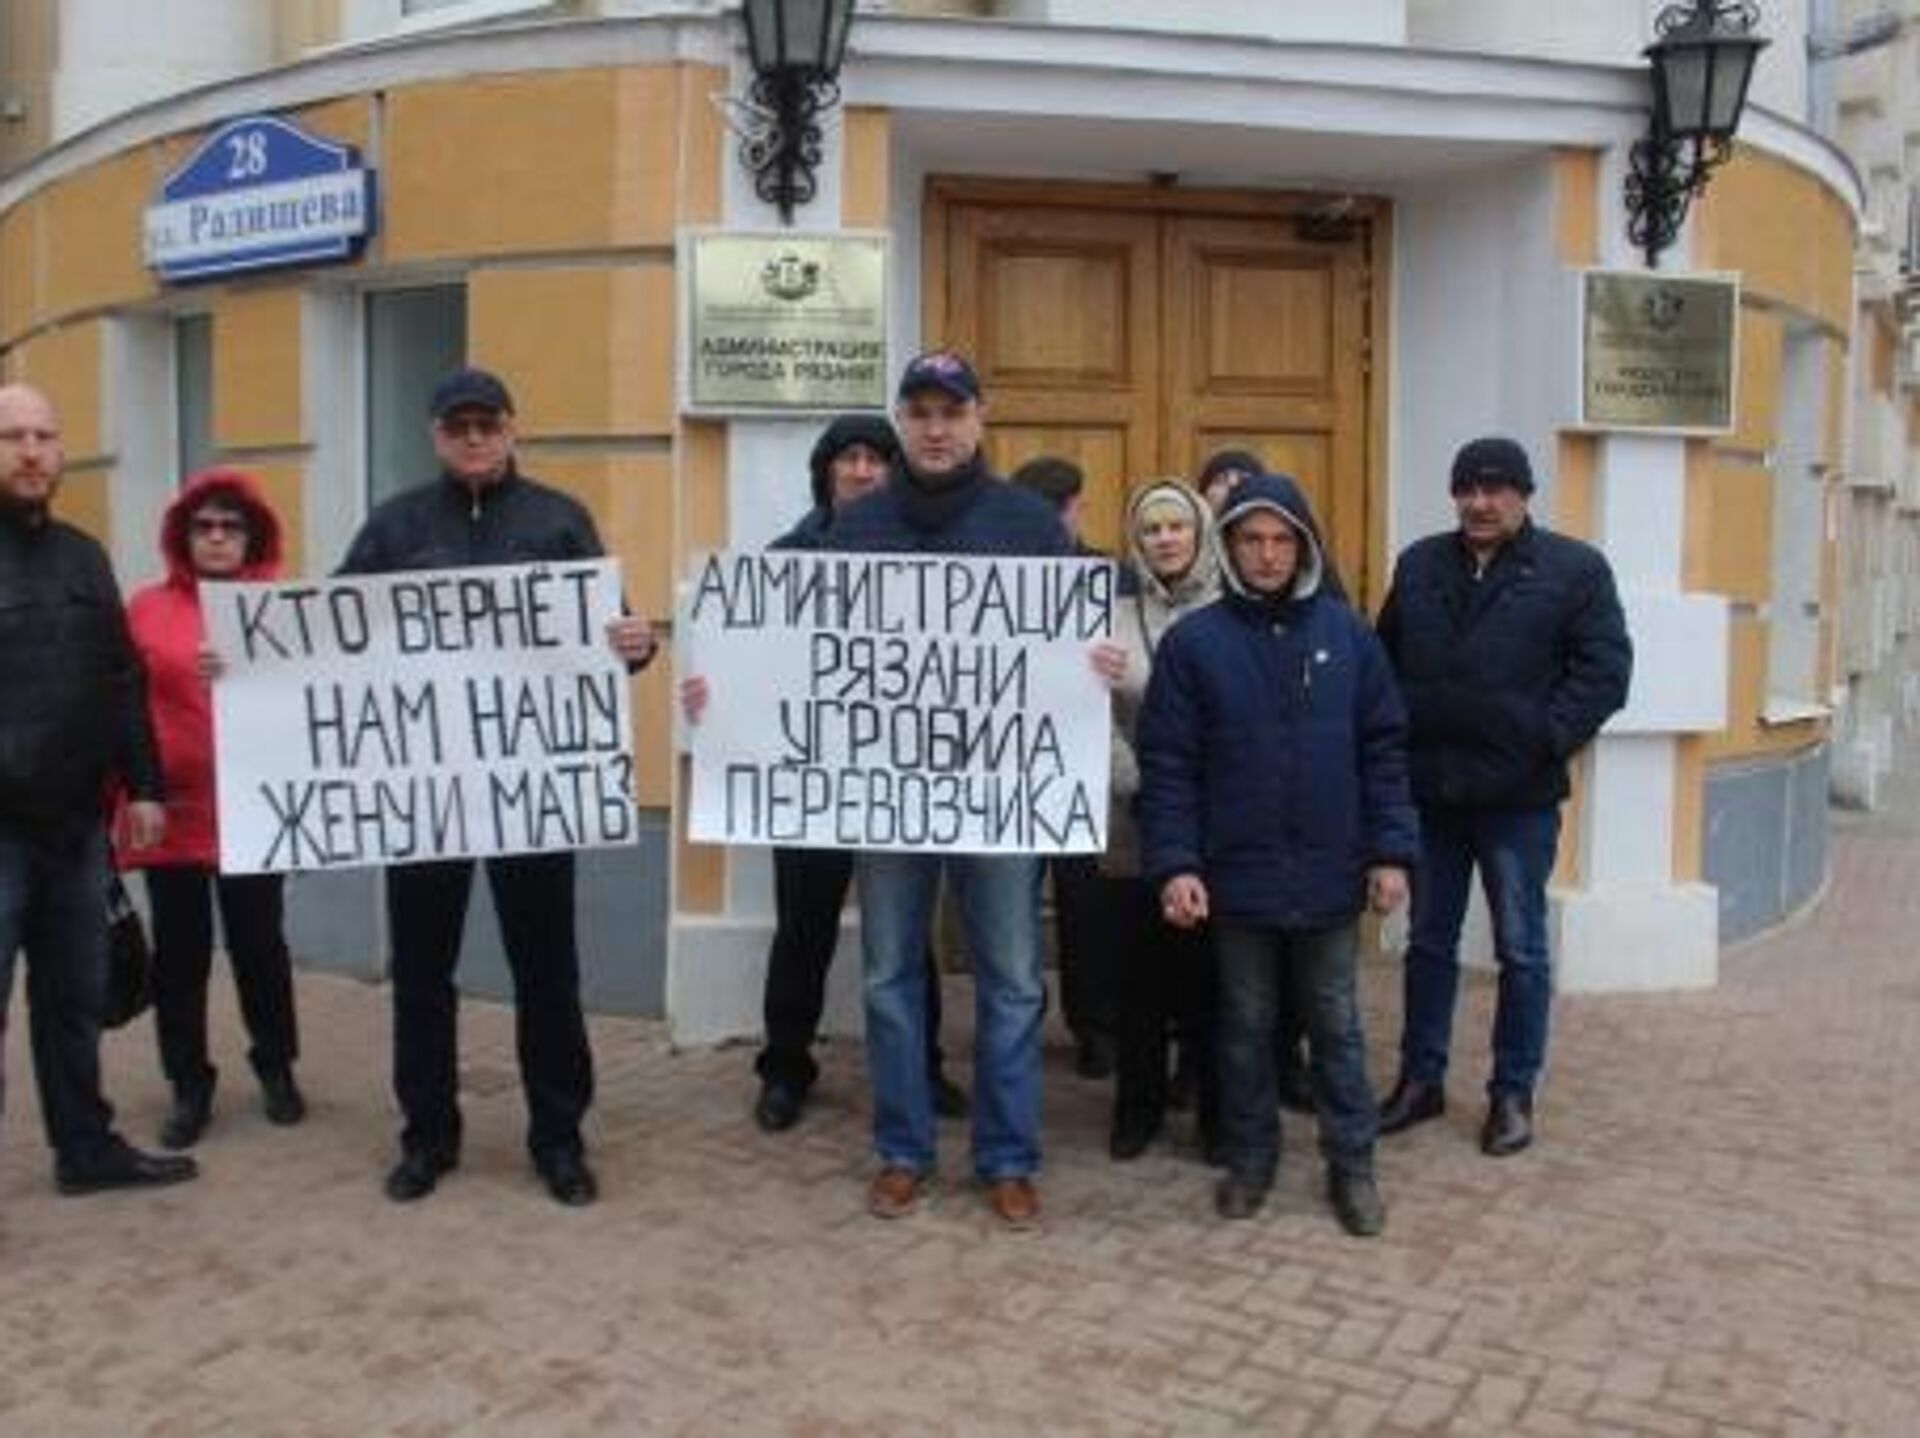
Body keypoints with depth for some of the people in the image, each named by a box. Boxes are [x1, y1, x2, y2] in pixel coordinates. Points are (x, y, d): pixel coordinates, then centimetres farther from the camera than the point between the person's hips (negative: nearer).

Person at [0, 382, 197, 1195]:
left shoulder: (82, 557, 13)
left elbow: (121, 682, 15)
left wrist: (142, 784, 10)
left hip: (74, 823, 6)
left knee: (75, 997, 15)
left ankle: (86, 1147, 28)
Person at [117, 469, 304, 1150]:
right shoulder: (147, 607, 2)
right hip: (172, 809, 0)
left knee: (259, 944, 10)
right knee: (180, 953, 8)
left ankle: (276, 1069, 29)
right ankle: (189, 1086, 23)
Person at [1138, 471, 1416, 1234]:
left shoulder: (1347, 633, 2)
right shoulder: (1193, 641, -4)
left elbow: (1383, 750, 4)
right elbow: (1167, 765, -5)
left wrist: (1390, 850, -2)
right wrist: (1174, 864, -12)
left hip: (1330, 872, 1)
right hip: (1237, 874, -1)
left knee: (1336, 1025, 12)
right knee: (1245, 1025, 13)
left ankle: (1352, 1163, 25)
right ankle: (1249, 1157, 28)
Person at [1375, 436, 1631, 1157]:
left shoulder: (1574, 568, -4)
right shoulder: (1419, 564, 9)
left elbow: (1606, 669, -8)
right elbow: (1384, 660, 14)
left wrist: (1547, 737, -17)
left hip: (1519, 797, -4)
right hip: (1430, 789, 4)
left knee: (1520, 952, 7)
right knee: (1428, 942, 14)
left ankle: (1513, 1093, 21)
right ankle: (1420, 1078, 27)